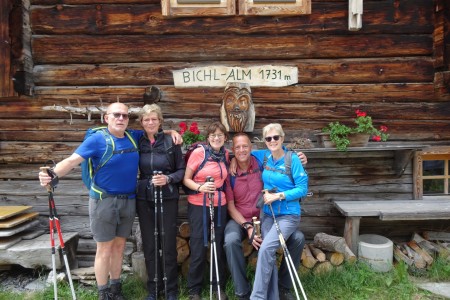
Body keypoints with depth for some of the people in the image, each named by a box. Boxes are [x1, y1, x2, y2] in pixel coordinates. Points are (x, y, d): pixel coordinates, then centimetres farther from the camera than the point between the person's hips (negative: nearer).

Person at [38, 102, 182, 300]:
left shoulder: (134, 137, 5)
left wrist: (172, 132, 3)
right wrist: (52, 174, -37)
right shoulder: (97, 139, -10)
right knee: (105, 249, 3)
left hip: (129, 200, 5)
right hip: (104, 200, -5)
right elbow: (72, 160, -19)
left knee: (119, 246, 15)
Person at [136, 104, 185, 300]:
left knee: (168, 244, 4)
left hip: (168, 199, -2)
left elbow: (182, 170, -1)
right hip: (144, 199, 2)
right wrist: (137, 185, -5)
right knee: (149, 245, 10)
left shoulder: (171, 141, -3)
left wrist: (168, 179, -17)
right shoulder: (138, 142, 3)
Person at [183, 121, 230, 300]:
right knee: (198, 249, 2)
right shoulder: (198, 152, -9)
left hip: (220, 206, 4)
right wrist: (200, 187, -24)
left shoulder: (225, 154, 6)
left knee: (219, 247, 9)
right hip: (198, 206, -4)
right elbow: (186, 179, -8)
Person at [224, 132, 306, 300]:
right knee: (231, 241, -34)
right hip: (239, 219, -2)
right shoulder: (229, 173, -10)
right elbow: (231, 207, -7)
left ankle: (283, 286, 5)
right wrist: (247, 227, -20)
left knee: (298, 238, -15)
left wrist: (299, 161, -14)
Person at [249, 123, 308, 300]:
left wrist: (278, 196, -18)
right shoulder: (264, 157, 4)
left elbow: (303, 188, -12)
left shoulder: (293, 159, -10)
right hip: (267, 214, 5)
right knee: (269, 255, 4)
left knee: (266, 250, -21)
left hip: (288, 215, -5)